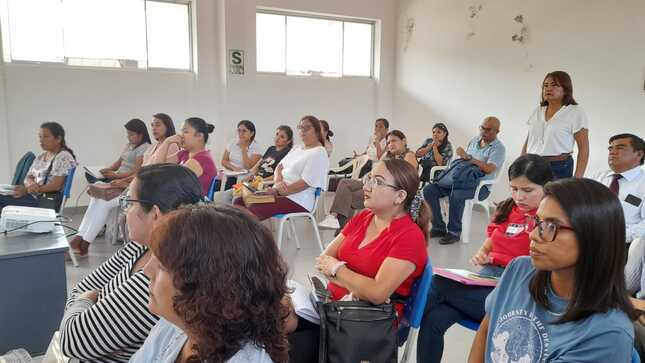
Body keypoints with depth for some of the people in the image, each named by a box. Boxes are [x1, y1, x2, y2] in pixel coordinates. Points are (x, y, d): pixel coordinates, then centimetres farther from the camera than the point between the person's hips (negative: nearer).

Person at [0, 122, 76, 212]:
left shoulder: (64, 157, -6)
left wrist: (27, 190, -20)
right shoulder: (40, 157, 20)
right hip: (32, 196, 7)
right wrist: (31, 185, -10)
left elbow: (56, 186, -14)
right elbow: (28, 178, 15)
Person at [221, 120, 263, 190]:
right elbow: (224, 161, 8)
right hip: (231, 178, 3)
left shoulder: (256, 148, -5)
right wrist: (234, 168, -11)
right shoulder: (232, 143, 8)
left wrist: (243, 148, -11)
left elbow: (248, 167, -12)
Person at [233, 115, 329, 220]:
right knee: (239, 202, -7)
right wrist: (278, 181, -9)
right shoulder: (297, 148, 20)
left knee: (253, 209, -29)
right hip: (279, 194, 9)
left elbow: (305, 183, -16)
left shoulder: (319, 154, -7)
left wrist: (278, 192, -20)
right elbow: (279, 167, 15)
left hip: (297, 201, -9)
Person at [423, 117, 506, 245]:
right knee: (429, 190, -12)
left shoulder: (498, 148, -6)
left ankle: (454, 232, -21)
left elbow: (489, 169, -22)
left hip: (480, 186, -7)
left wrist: (468, 157, -23)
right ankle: (438, 227, -5)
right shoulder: (474, 140, 15)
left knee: (456, 195, -39)